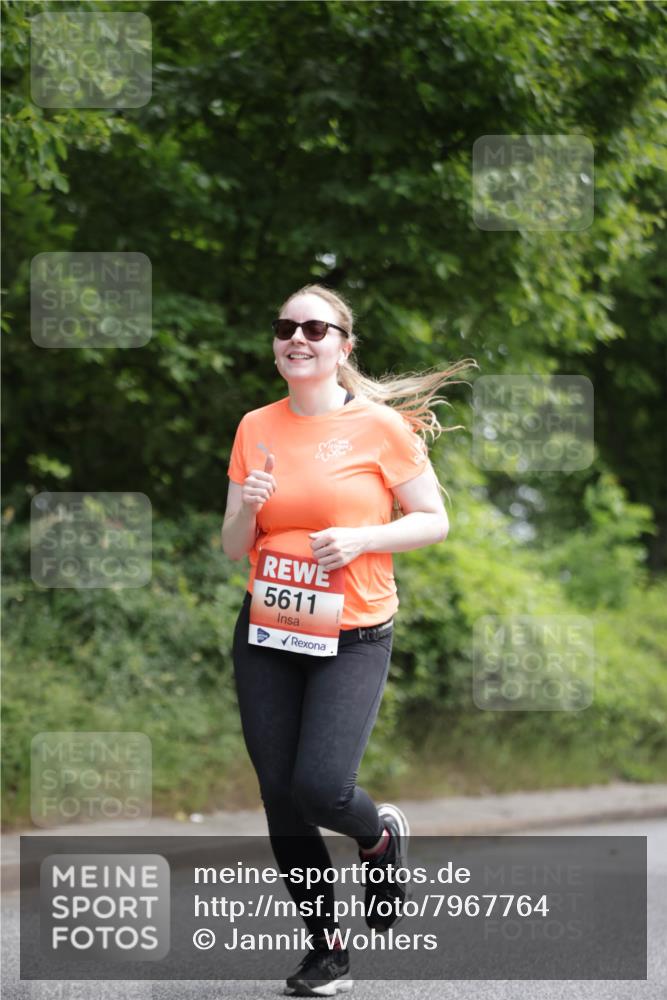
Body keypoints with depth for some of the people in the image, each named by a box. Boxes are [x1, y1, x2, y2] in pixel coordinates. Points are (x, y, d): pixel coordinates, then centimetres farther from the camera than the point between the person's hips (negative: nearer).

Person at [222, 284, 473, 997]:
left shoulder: (380, 425, -7)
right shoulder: (256, 428, 5)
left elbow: (434, 522, -2)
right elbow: (234, 548, 9)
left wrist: (359, 539, -17)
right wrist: (247, 507, -12)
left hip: (352, 640, -4)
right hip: (265, 638, 4)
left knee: (320, 788, -19)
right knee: (280, 802, 3)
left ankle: (381, 836, 18)